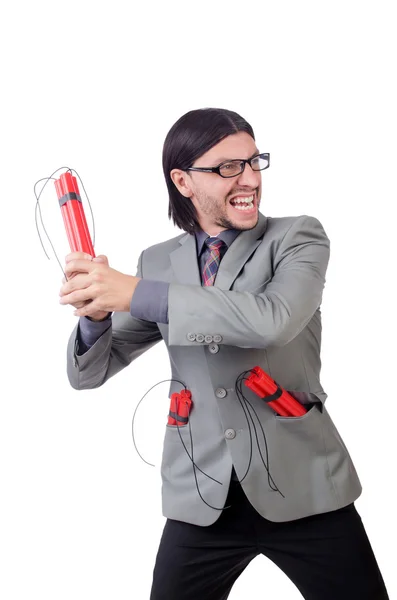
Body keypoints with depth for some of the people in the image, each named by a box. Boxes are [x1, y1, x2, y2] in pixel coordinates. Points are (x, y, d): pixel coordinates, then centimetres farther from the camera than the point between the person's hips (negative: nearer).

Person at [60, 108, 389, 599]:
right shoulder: (158, 262, 6)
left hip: (302, 487, -2)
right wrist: (96, 311, -15)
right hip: (202, 501, 2)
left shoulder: (297, 237, -3)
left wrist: (136, 294, -25)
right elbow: (89, 373, 7)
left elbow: (274, 319, -25)